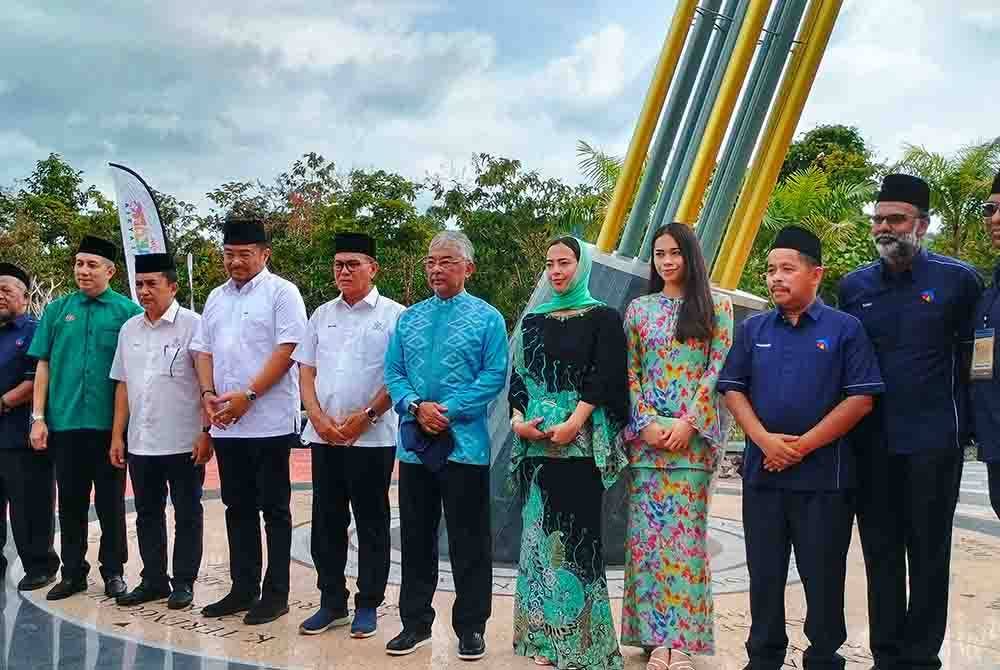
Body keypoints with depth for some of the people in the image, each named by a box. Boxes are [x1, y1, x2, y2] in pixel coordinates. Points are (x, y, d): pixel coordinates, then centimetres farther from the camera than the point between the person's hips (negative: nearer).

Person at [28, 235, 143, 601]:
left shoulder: (128, 311, -1)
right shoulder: (57, 310, 7)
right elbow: (43, 365, 7)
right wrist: (38, 418, 1)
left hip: (109, 423, -2)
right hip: (64, 422, 3)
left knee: (111, 501, 7)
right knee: (70, 501, 11)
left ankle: (113, 571, 20)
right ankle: (73, 572, 23)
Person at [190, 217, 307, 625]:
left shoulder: (281, 293, -5)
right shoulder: (216, 298, 16)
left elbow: (287, 351, -13)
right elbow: (204, 350, 16)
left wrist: (247, 395, -17)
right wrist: (208, 393, -2)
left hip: (269, 421, -7)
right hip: (225, 424, 7)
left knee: (273, 509, 2)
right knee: (238, 508, 13)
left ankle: (275, 594, 10)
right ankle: (243, 589, 23)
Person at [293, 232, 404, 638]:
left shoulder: (393, 315, -2)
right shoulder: (322, 315, 13)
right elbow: (306, 371, 12)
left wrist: (365, 416, -13)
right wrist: (319, 418, -3)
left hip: (372, 437, -5)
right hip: (323, 436, 5)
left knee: (371, 524, 5)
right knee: (326, 522, 10)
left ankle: (367, 605, 16)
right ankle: (331, 602, 22)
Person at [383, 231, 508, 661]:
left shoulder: (487, 318, 0)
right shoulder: (409, 318, 13)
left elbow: (495, 376, -8)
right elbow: (393, 373, 8)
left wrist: (449, 411, -16)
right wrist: (416, 407, -11)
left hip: (464, 445, -4)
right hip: (414, 444, 4)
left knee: (469, 543, 3)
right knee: (416, 539, 12)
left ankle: (471, 629, 16)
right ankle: (415, 624, 24)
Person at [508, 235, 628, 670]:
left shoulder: (602, 318, 2)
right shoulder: (533, 320, 15)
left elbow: (604, 378, -7)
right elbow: (519, 374, 12)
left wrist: (572, 423, -17)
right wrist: (518, 418, -4)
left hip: (580, 443, -5)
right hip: (535, 442, 5)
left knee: (576, 532, -5)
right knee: (539, 532, 7)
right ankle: (546, 635, 16)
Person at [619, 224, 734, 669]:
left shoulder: (715, 306, 5)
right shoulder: (639, 308, 11)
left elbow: (718, 368, -2)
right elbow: (630, 372, 7)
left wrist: (688, 423, -12)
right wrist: (646, 423, -7)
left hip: (693, 435, -2)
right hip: (647, 434, 2)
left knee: (684, 530, -2)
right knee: (647, 530, 2)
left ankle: (680, 634, 6)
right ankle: (654, 630, 10)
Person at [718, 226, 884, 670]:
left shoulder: (844, 329, -2)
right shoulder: (752, 330, 9)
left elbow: (861, 399, -7)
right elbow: (732, 389, 7)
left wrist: (802, 446, -12)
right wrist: (765, 440, -9)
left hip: (824, 475, -3)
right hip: (762, 472, 3)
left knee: (823, 574, 6)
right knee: (764, 572, 11)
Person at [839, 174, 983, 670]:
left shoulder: (958, 280, -3)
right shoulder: (853, 286, 6)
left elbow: (974, 354, 5)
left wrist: (963, 421, 3)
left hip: (932, 441, -3)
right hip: (870, 442, 3)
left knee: (928, 553, 6)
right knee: (880, 552, 10)